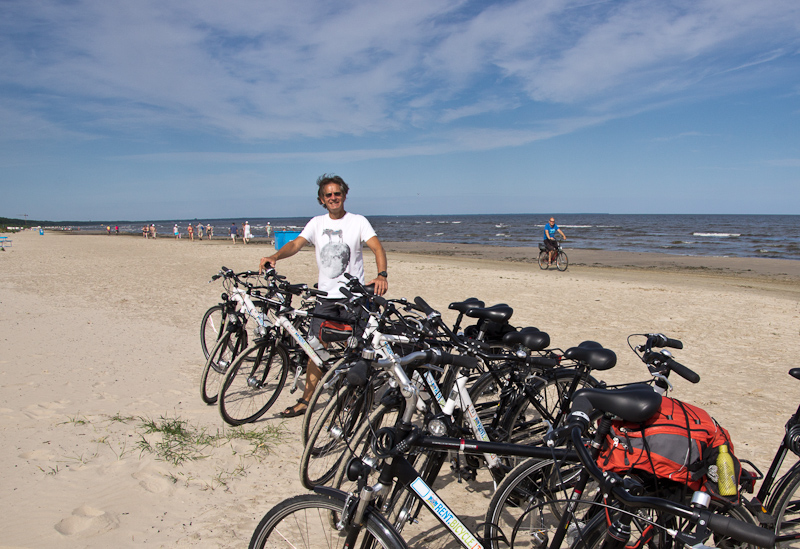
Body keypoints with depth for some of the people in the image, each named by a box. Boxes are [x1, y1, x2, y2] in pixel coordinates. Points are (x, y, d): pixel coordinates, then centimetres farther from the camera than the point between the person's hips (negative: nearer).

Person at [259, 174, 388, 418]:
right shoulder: (317, 223, 8)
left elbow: (377, 247, -14)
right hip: (325, 295, 3)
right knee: (316, 346, 3)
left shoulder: (358, 221, -2)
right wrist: (274, 257, -23)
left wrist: (382, 275, -33)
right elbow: (296, 244, -3)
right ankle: (304, 402, 11)